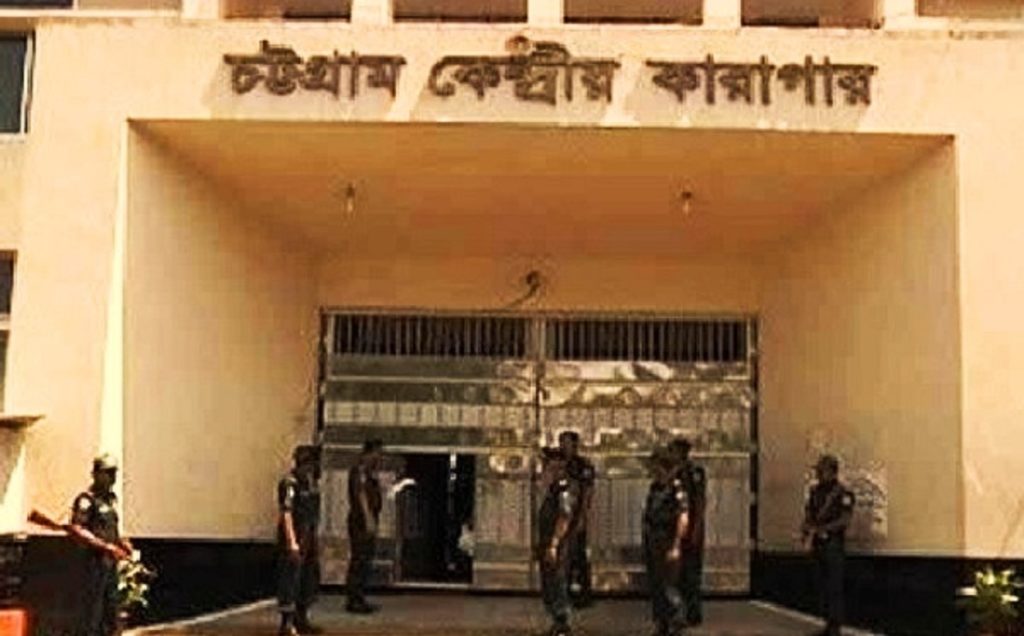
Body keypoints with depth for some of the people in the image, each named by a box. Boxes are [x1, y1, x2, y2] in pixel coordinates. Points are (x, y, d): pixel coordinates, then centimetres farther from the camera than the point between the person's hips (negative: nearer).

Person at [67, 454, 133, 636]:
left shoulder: (111, 498, 14)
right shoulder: (86, 500, -12)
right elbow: (76, 530, -19)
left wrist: (122, 542, 7)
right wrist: (106, 546, -21)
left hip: (111, 560, 8)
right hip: (96, 560, -8)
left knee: (111, 603, 13)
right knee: (93, 605, -6)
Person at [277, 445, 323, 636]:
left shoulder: (310, 482, 13)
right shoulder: (290, 482, -14)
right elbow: (286, 513, -20)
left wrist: (313, 540, 18)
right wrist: (292, 542, -24)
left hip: (309, 537, 9)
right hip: (295, 537, -9)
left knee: (310, 578, 15)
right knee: (290, 579, -6)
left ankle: (301, 620, 25)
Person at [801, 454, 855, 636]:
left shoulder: (842, 493, -10)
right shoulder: (815, 491, 11)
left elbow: (844, 521, -16)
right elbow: (808, 514, 15)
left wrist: (821, 528, -22)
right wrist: (807, 530, -4)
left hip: (834, 544, -7)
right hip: (818, 544, 7)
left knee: (834, 587, -6)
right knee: (823, 585, 11)